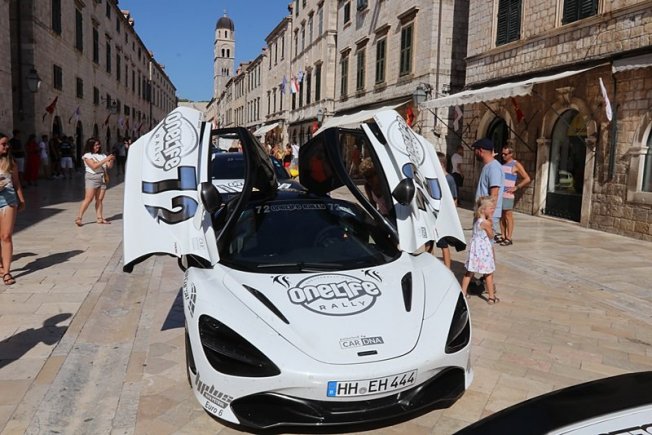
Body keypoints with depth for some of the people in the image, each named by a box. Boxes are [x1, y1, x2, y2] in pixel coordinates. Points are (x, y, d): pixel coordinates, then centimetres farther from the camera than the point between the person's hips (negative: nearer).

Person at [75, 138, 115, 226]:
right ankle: (79, 218, -9)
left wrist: (111, 160, -9)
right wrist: (106, 159, -18)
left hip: (102, 178, 5)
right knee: (88, 199, -11)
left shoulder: (102, 155, 14)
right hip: (92, 178, -5)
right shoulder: (87, 156, -2)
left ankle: (100, 218, 3)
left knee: (99, 199, 3)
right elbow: (94, 166, -16)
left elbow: (109, 166, 11)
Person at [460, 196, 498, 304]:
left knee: (469, 272, 16)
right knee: (489, 274, 7)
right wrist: (490, 222, -7)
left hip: (475, 248, 7)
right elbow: (491, 236, -8)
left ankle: (463, 292, 22)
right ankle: (491, 297, 15)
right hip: (484, 250, -7)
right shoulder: (486, 223, -21)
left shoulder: (476, 220, 2)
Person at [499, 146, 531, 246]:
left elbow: (527, 179, -5)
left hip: (508, 195, -6)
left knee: (508, 215, -4)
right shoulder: (501, 164, 15)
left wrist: (516, 187, -10)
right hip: (499, 193, 6)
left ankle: (508, 238, -2)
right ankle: (503, 237, 13)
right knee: (501, 216, 7)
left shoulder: (516, 165, -3)